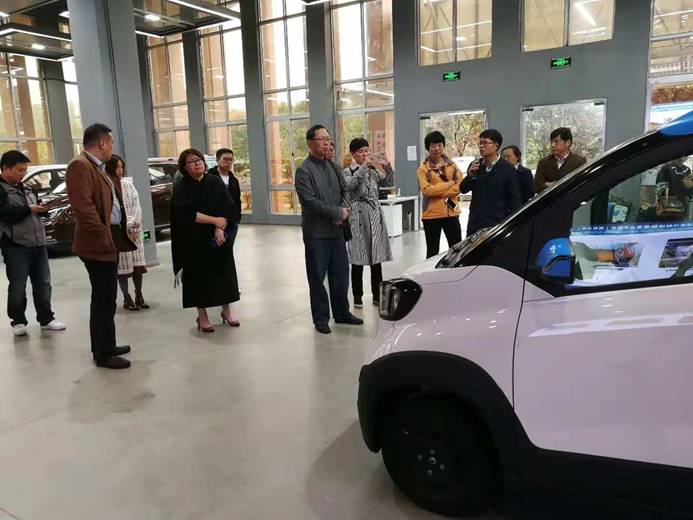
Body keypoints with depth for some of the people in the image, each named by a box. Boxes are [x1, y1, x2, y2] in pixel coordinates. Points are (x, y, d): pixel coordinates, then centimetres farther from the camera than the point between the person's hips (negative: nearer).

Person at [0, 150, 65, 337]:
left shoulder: (24, 188, 17)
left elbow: (36, 209, 21)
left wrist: (43, 207, 1)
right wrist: (29, 210, -20)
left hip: (38, 243, 7)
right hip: (16, 246, -7)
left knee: (43, 283, 10)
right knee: (18, 287, 2)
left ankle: (46, 319, 19)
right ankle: (18, 321, 15)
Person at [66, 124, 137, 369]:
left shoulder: (98, 167, 18)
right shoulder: (80, 166, -16)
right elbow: (83, 206, -25)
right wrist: (103, 236, -22)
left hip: (110, 242, 11)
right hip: (99, 244, -11)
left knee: (107, 298, 18)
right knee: (104, 299, -3)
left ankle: (105, 345, 31)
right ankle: (103, 354, 9)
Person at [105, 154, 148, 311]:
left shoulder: (128, 183, 9)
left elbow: (137, 205, 5)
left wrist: (136, 228, -5)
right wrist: (129, 225, -11)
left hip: (135, 231, 5)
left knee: (138, 263, 6)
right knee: (123, 266, 0)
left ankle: (139, 296, 17)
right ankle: (127, 299, 10)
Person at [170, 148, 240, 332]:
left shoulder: (216, 182, 4)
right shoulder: (182, 188, -5)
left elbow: (228, 208, -2)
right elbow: (187, 214, -17)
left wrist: (220, 228, -16)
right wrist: (214, 220, -16)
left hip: (219, 238, 3)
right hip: (195, 241, -3)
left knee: (224, 273, 7)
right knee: (199, 276, 3)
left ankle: (226, 312, 21)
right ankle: (202, 316, 14)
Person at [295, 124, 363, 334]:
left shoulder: (332, 165, 11)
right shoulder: (304, 171, -10)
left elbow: (344, 190, 15)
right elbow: (310, 202, -19)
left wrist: (343, 211, -5)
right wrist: (338, 212, -14)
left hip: (337, 230, 6)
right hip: (316, 233, -6)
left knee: (341, 274, 13)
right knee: (317, 278, 5)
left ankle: (341, 313, 28)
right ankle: (320, 318, 18)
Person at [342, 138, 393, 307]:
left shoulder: (374, 170, 14)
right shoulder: (348, 171, 0)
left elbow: (388, 181, 1)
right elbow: (350, 184, -20)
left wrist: (387, 166, -15)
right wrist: (363, 166, -24)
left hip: (375, 214, 5)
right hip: (358, 215, -4)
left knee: (377, 258, 6)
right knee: (358, 259, -1)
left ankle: (377, 295, 15)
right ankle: (357, 296, 9)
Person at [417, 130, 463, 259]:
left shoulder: (452, 165, 8)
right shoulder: (423, 169, -3)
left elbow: (460, 185, -3)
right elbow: (426, 190, -16)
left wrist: (438, 192, -13)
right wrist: (448, 184, -11)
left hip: (451, 212, 3)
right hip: (431, 214, -3)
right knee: (433, 251, 7)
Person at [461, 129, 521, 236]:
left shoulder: (508, 170, -7)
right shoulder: (475, 166, 6)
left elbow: (515, 199, -5)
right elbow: (463, 189, 8)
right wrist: (470, 175, -11)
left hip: (497, 224, -4)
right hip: (475, 223, 4)